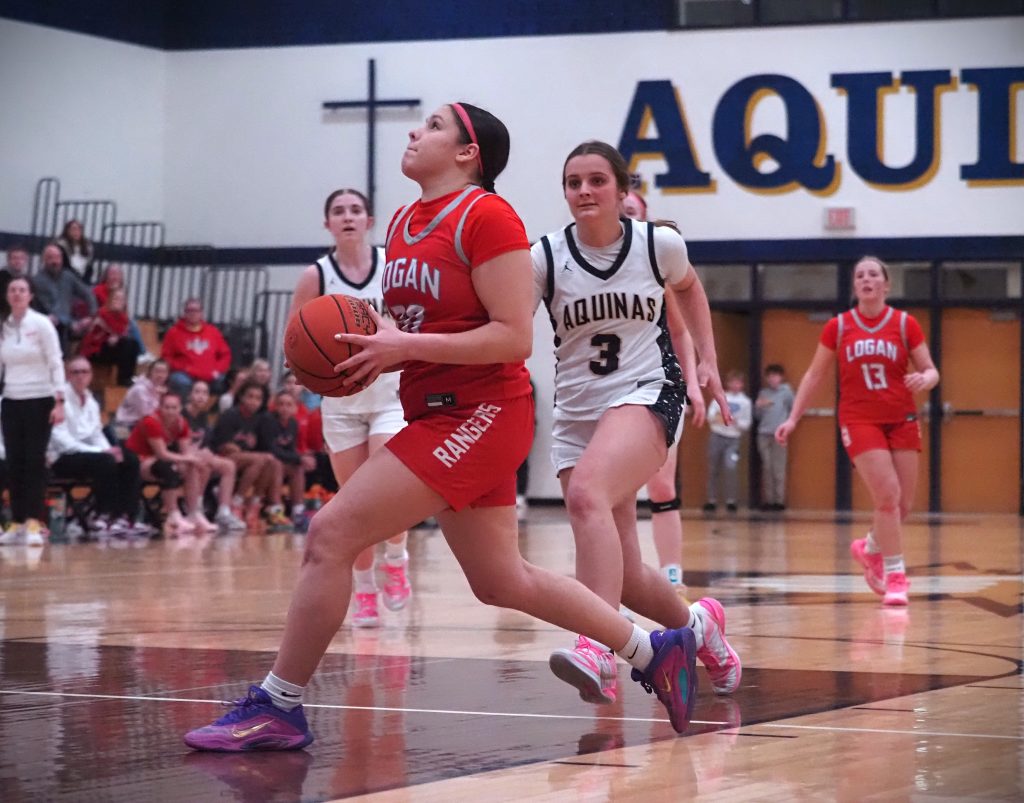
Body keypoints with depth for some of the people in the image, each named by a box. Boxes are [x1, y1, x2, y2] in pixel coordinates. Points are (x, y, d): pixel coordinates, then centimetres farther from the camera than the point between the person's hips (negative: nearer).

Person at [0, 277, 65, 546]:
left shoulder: (41, 324, -6)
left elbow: (56, 364, -7)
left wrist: (59, 402, -13)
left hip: (39, 400, -4)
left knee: (35, 461, -6)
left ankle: (35, 523, -6)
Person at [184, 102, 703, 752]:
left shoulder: (486, 217, -13)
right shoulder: (406, 222, 13)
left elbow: (514, 337, -18)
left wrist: (408, 346, -22)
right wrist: (375, 351, 2)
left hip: (478, 417, -10)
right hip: (436, 413, 10)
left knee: (332, 534, -15)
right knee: (502, 582, 17)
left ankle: (276, 708, -8)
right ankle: (655, 650, 28)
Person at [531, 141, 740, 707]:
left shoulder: (659, 245, -3)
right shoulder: (545, 257, -6)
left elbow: (688, 288, 20)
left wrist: (707, 358, 16)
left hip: (647, 395, -3)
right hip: (576, 413, 3)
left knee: (586, 492, -35)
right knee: (624, 579, 3)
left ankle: (598, 650, -46)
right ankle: (699, 625, 36)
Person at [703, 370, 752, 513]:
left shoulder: (745, 401, 6)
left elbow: (747, 424, 5)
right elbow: (710, 415, 2)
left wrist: (736, 422, -14)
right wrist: (717, 417, -20)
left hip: (733, 439, -2)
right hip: (717, 436, 2)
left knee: (731, 467, -18)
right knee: (713, 469, 4)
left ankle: (731, 501, -8)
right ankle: (712, 500, 15)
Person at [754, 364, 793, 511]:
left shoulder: (786, 391, 3)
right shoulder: (763, 392, 14)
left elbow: (794, 410, 4)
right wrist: (758, 406, -1)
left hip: (779, 434, -4)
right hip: (763, 434, 4)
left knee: (778, 469, -5)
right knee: (766, 468, 3)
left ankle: (779, 500, -4)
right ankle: (768, 500, 7)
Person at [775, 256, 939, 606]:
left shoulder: (905, 324, 2)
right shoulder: (838, 327, 3)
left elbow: (931, 371, 2)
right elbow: (815, 375, 10)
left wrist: (924, 380, -21)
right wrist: (793, 417, 5)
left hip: (901, 420, 2)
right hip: (860, 420, -2)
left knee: (902, 503, 3)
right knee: (887, 497, -17)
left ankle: (870, 549, 33)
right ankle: (895, 576, -7)